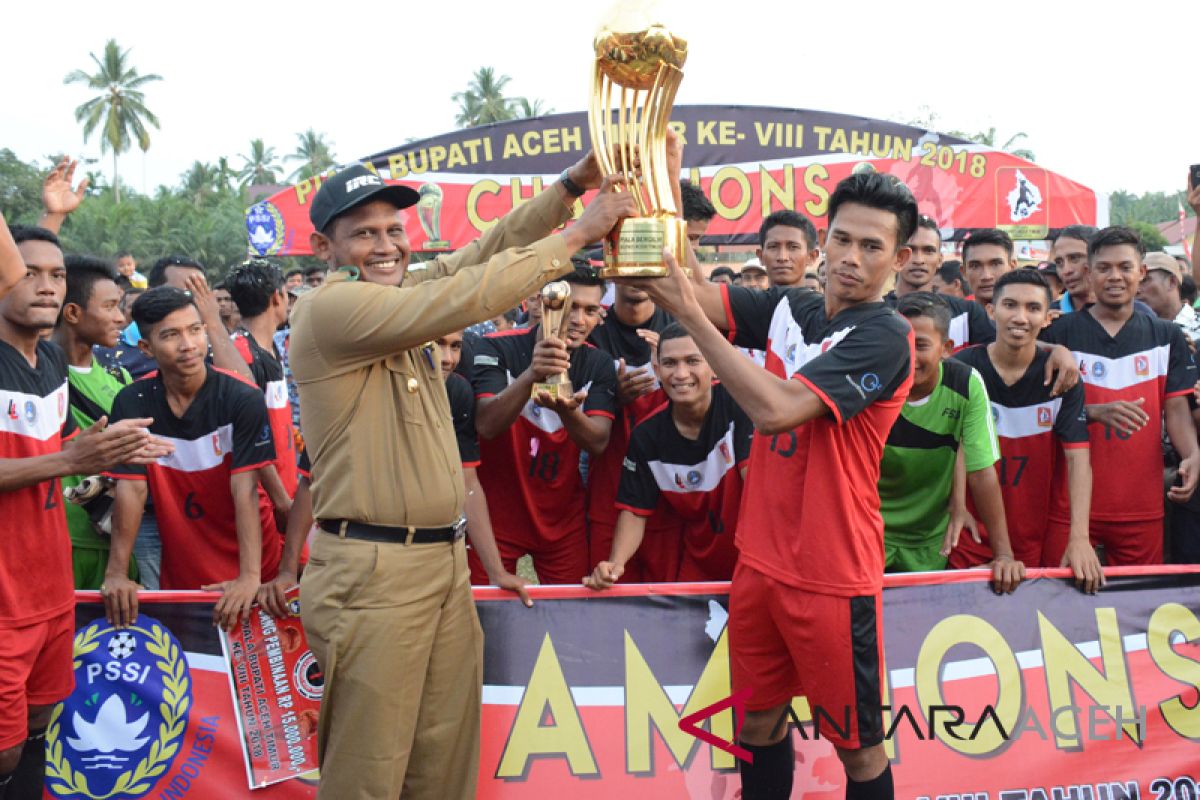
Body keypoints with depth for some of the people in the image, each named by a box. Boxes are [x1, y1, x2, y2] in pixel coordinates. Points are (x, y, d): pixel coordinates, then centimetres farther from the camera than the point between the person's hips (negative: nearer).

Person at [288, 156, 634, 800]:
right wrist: (578, 233, -13)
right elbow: (463, 299, -19)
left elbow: (477, 256, 10)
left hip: (445, 561, 8)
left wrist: (573, 185, -2)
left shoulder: (400, 299, 14)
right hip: (372, 571, -8)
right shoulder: (328, 308, -12)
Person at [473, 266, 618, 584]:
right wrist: (531, 375, -43)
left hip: (563, 518, 3)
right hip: (496, 512, -2)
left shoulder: (598, 363, -3)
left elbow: (598, 443, -14)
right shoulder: (497, 349, -13)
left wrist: (566, 410, -35)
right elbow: (486, 426, -26)